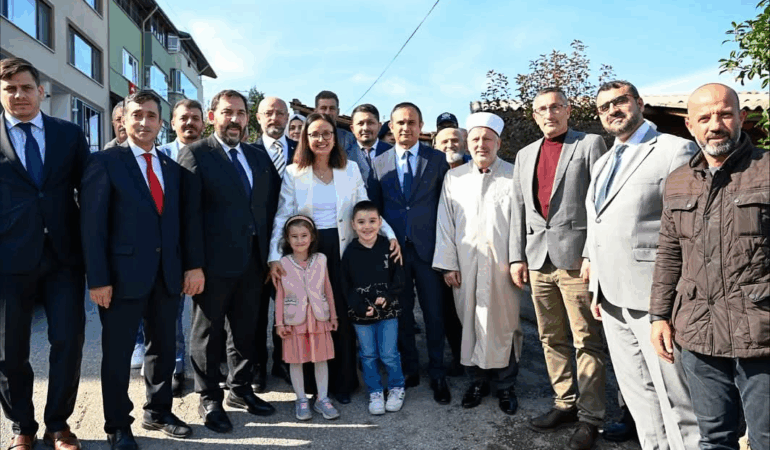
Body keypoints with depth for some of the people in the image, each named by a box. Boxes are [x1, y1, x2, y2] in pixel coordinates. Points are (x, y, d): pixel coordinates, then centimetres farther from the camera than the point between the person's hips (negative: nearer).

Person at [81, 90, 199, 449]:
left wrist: (188, 266, 5)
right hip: (124, 273, -5)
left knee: (164, 347, 16)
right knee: (118, 353, 8)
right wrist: (98, 279, -14)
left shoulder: (172, 167, 11)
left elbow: (177, 222, 12)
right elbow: (92, 224, -10)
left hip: (167, 274, 5)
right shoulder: (105, 162, -5)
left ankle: (158, 412, 34)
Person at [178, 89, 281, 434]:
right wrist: (194, 263, -17)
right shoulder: (195, 154, -7)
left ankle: (240, 389, 34)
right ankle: (209, 399, 25)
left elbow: (271, 203, 16)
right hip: (215, 262, -5)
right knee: (209, 332, 9)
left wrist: (268, 251, 8)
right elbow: (189, 212, -13)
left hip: (253, 261, 6)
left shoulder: (259, 157, 11)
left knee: (246, 330, 16)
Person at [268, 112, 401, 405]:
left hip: (342, 249, 1)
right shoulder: (293, 173, 1)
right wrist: (275, 256, -13)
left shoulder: (351, 170, 5)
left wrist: (389, 234, -7)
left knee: (343, 314, 4)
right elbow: (282, 216, -3)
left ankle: (343, 381, 20)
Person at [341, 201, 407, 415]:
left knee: (389, 354, 3)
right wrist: (360, 307, -13)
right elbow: (346, 286, -2)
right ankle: (375, 392, 28)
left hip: (388, 310, -1)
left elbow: (399, 277, -2)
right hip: (360, 313, 1)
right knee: (368, 355, 11)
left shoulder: (389, 247, -4)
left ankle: (396, 388, 26)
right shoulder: (350, 252, -3)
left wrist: (388, 297, -17)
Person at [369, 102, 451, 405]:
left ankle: (437, 374, 18)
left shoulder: (437, 160, 2)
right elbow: (374, 208, 10)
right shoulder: (379, 164, 7)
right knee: (401, 312, 11)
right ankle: (409, 369, 26)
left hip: (427, 247, -2)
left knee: (434, 312, 4)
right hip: (393, 248, 2)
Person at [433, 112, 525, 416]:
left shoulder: (514, 176, 3)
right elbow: (445, 223, 9)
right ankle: (477, 380, 23)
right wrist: (447, 264, 4)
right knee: (470, 323, 7)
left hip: (502, 265, -2)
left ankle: (505, 385, 18)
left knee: (504, 324, 3)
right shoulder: (454, 178, 10)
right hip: (465, 266, 2)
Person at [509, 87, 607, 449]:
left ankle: (590, 417, 11)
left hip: (577, 256, -5)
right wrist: (518, 256, 10)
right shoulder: (525, 155, 17)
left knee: (586, 341, 0)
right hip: (538, 258, 6)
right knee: (551, 339, 12)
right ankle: (565, 404, 26)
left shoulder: (590, 144, 2)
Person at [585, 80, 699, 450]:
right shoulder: (601, 164, 18)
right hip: (612, 298, 7)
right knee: (637, 393, 16)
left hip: (655, 298, -7)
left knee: (676, 399, 0)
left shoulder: (675, 150, -6)